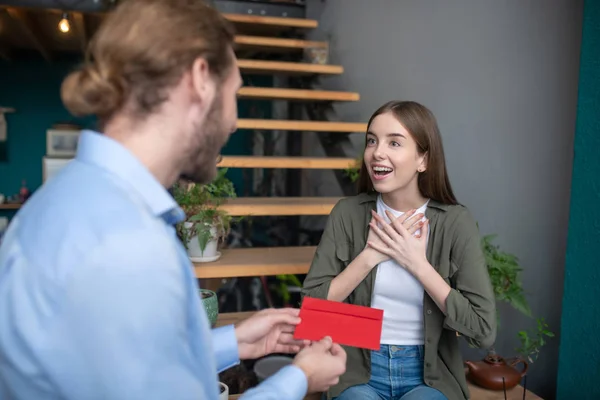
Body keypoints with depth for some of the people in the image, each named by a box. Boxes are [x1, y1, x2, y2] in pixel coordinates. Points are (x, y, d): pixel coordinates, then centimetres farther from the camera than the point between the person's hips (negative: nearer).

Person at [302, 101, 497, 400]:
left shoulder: (455, 222, -10)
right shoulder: (347, 213, -6)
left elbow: (483, 330, -12)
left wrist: (417, 263, -18)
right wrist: (370, 255, -17)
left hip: (430, 375, 0)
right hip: (358, 370, 1)